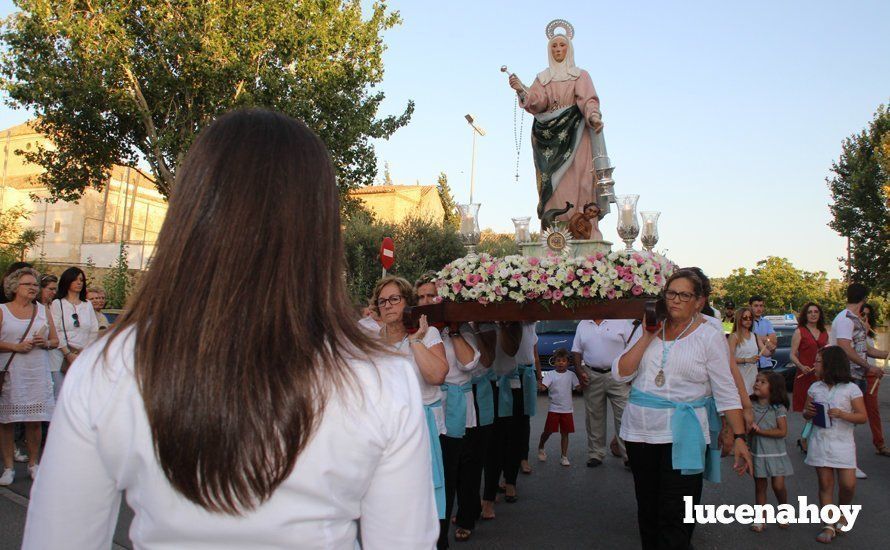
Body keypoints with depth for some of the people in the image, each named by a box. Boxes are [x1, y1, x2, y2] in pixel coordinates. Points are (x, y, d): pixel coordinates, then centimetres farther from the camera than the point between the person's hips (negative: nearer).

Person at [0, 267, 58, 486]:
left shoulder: (43, 310, 12)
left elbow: (55, 340, 13)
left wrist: (46, 343, -7)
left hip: (37, 375, 2)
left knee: (35, 421, 3)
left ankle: (33, 464, 16)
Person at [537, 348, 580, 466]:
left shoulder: (571, 375, 5)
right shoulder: (550, 374, -3)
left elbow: (578, 387, -1)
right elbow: (543, 387, -14)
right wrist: (540, 386, -35)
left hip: (567, 409, 2)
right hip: (554, 408, -2)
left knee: (565, 433, 6)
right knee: (548, 431, 3)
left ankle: (564, 456, 16)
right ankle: (540, 448, 29)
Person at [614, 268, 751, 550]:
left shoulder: (710, 337, -3)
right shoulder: (649, 330, 8)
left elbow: (726, 392, -4)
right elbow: (620, 373, 0)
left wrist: (739, 437, -10)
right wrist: (647, 337, -5)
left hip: (682, 435, -4)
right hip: (640, 429, 4)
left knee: (674, 516, -5)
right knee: (647, 509, 15)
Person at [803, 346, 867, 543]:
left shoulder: (851, 388, -5)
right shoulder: (815, 388, 6)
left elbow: (862, 417, -5)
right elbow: (806, 413, 15)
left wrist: (842, 414, -21)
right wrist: (808, 412, -8)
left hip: (843, 442, -2)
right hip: (820, 441, 3)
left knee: (848, 484, -4)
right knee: (825, 484, 5)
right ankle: (829, 525, 12)